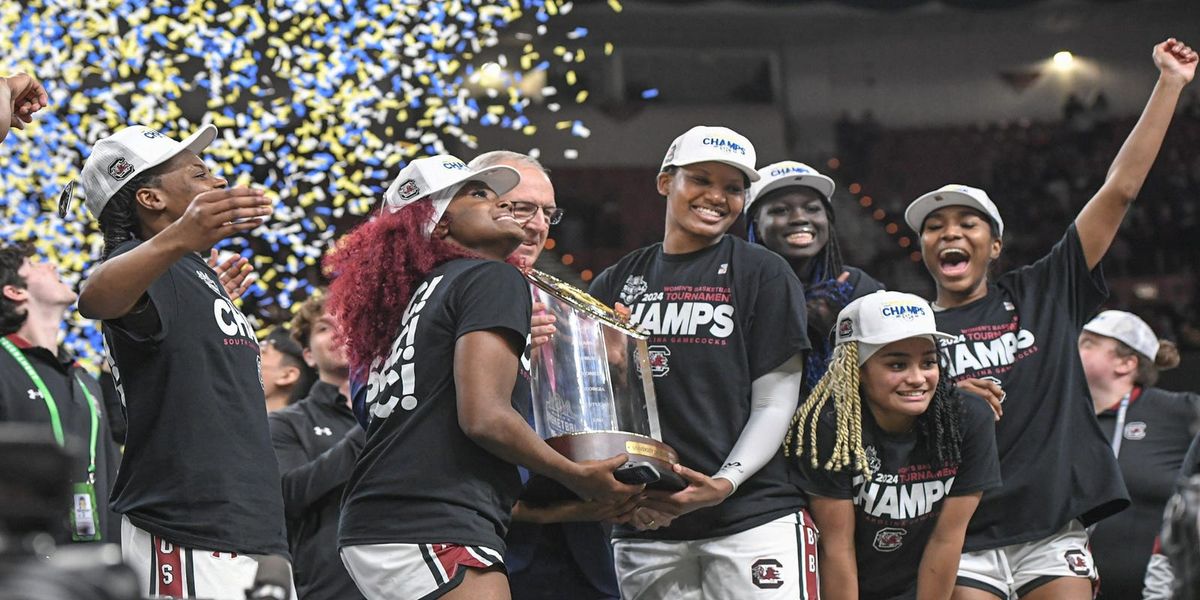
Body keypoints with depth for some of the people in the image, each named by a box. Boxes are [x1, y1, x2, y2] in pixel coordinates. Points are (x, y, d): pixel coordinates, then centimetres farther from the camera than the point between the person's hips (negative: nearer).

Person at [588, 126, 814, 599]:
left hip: (753, 519, -3)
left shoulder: (763, 274, 5)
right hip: (645, 529, 3)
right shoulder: (615, 284, 14)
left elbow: (774, 403, 1)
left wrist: (726, 481, -15)